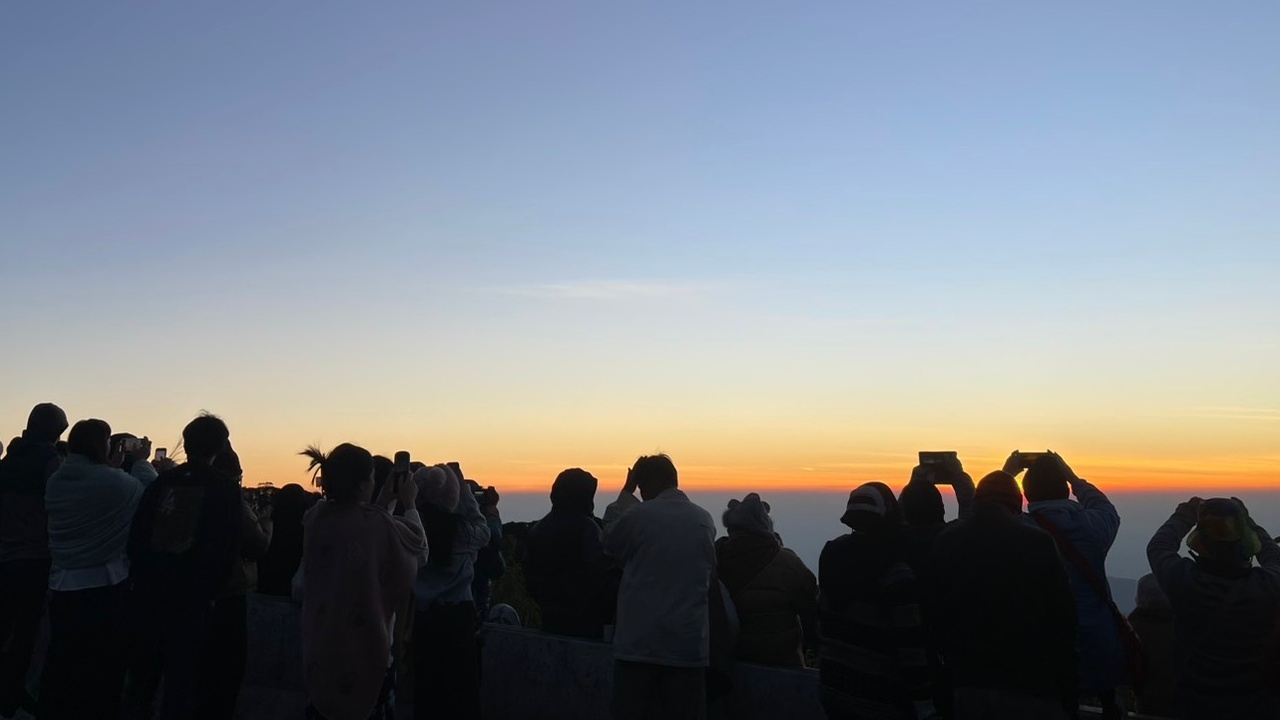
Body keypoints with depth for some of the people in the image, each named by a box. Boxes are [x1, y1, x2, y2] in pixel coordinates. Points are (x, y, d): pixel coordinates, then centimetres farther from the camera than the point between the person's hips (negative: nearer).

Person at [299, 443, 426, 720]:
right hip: (366, 648, -5)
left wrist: (386, 502, 13)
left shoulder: (316, 518, -8)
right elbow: (417, 546, -5)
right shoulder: (378, 525, -24)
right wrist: (410, 505, 7)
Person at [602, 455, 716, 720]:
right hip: (689, 644, 3)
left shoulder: (637, 516, -8)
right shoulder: (704, 521, 3)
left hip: (639, 642, -2)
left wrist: (626, 492, 14)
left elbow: (610, 546, 10)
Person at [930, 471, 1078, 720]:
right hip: (1030, 687, -2)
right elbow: (1062, 620, -4)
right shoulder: (1039, 543, -7)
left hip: (967, 685, 3)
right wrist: (1069, 692, 4)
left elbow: (934, 614, 6)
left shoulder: (946, 543, 1)